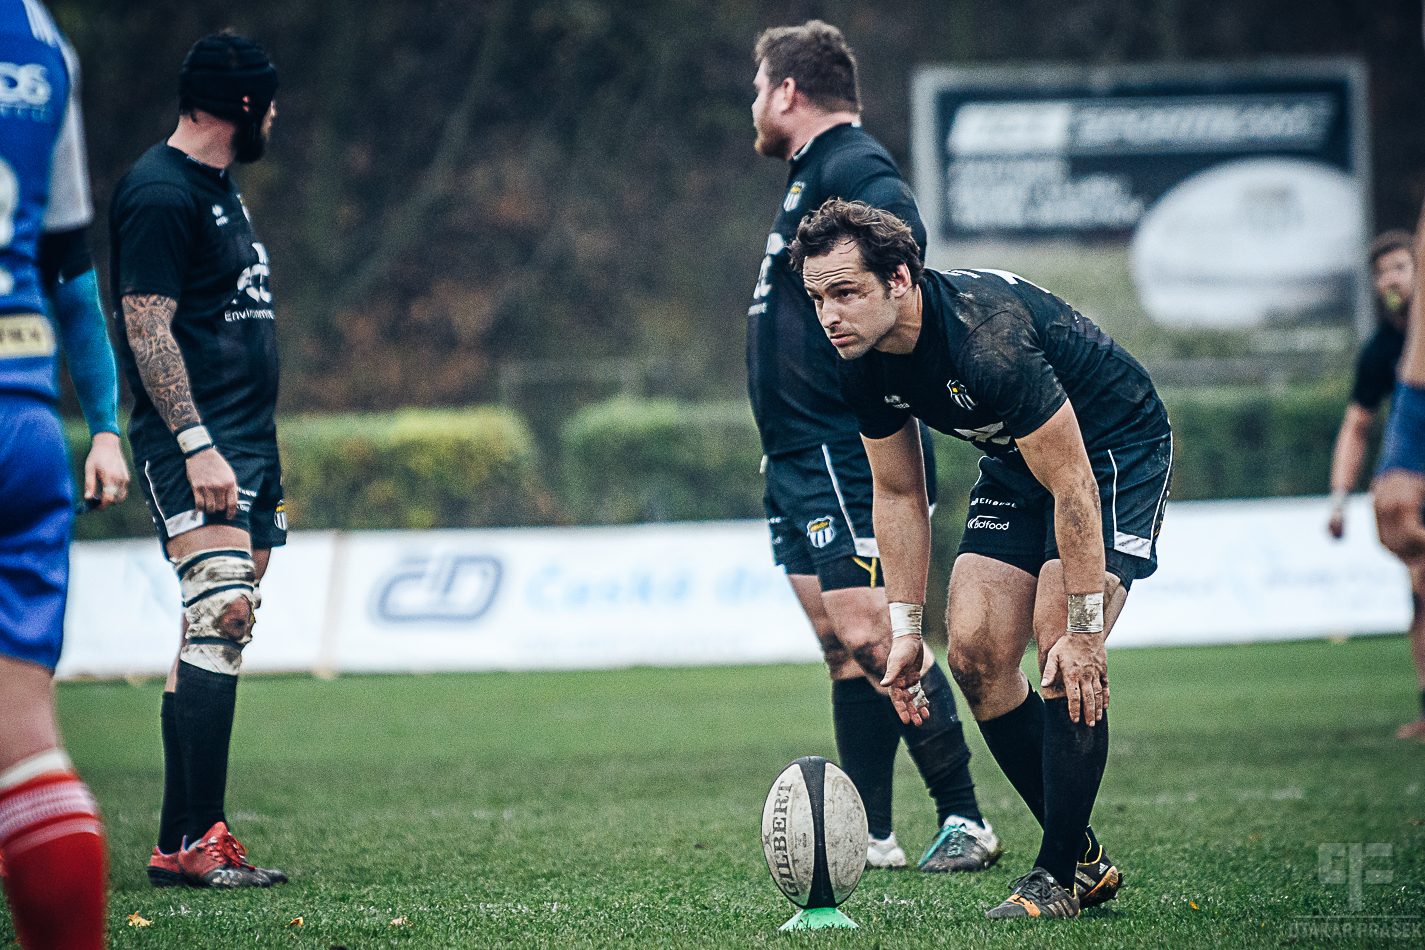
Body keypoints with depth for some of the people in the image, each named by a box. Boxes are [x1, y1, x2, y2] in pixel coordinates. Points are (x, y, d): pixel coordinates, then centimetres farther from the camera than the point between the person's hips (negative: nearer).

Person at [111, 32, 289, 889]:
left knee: (216, 640, 7)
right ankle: (192, 843, -24)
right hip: (194, 445, -10)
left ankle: (185, 840, 8)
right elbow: (148, 327, -17)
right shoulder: (160, 192, -11)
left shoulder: (219, 188, 20)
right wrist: (196, 443, -23)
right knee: (220, 617, -20)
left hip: (248, 448, 10)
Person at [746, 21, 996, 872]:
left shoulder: (857, 172, -12)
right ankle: (870, 836, 10)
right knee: (842, 647, 8)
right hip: (802, 460, 10)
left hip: (844, 454, -10)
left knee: (872, 639, -12)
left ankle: (965, 819, -8)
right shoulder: (812, 174, 20)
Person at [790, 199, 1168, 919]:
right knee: (975, 653, -5)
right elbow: (898, 492, 4)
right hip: (1015, 464, 8)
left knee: (1063, 651, -22)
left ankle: (1059, 873, -12)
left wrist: (1082, 629, -31)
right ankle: (1082, 855, 7)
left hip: (1114, 449, -8)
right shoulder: (862, 364, -12)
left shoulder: (988, 339, -37)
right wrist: (905, 627, 0)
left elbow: (1073, 488, -33)